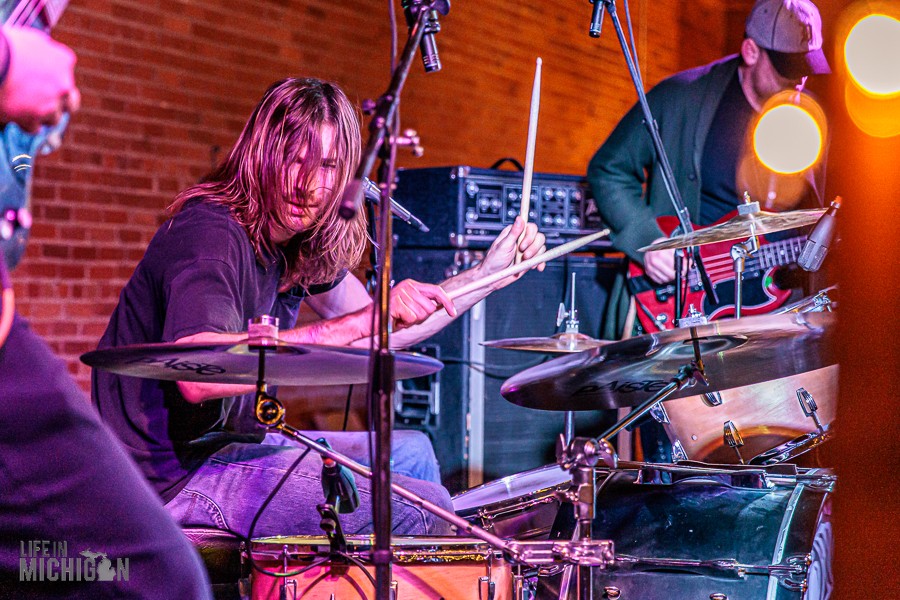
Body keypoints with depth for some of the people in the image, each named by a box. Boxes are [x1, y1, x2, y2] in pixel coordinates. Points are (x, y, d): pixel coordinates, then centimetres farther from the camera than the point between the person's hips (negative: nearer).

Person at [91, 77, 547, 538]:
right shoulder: (209, 233, -22)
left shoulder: (303, 241, 6)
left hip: (234, 443, 10)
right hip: (173, 478, -10)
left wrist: (489, 273, 10)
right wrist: (361, 321, -40)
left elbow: (379, 336, 19)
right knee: (423, 509, -13)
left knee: (409, 453, 23)